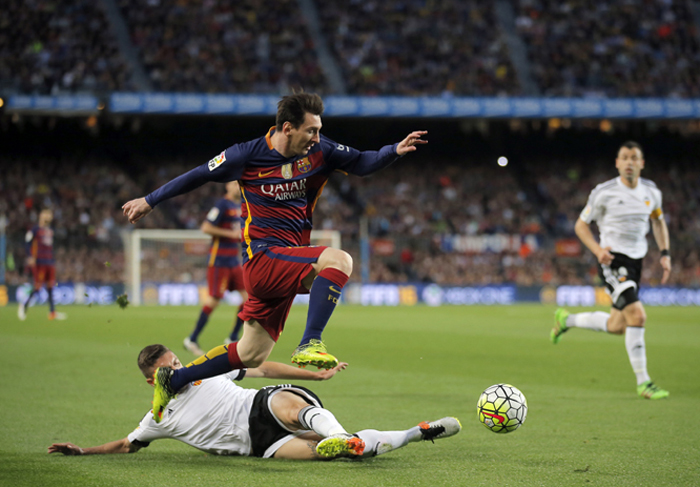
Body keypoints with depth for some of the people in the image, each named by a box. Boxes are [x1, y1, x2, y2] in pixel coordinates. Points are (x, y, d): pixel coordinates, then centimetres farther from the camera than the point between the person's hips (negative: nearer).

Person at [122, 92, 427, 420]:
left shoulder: (319, 152, 4)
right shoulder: (248, 155, -8)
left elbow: (361, 163, 9)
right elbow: (199, 176, 4)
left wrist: (395, 150, -10)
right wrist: (149, 201, 12)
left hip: (287, 264, 7)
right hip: (263, 258, -7)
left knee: (251, 355, 12)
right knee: (339, 260, -29)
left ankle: (171, 382, 25)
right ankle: (310, 344, -36)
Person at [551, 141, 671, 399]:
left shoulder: (651, 192, 5)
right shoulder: (604, 192, -9)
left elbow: (658, 221, 22)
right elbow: (581, 225, -1)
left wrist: (665, 254, 10)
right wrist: (598, 250, -17)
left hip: (635, 262, 6)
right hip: (612, 261, -6)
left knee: (617, 326, 12)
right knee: (637, 315, -22)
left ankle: (567, 319, 37)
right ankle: (643, 383, -14)